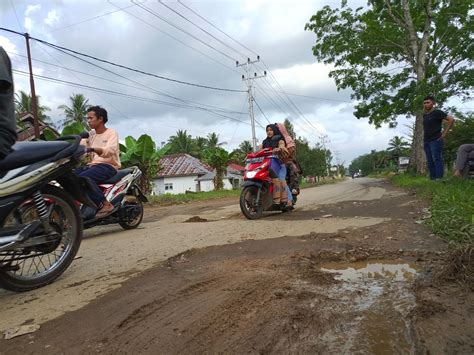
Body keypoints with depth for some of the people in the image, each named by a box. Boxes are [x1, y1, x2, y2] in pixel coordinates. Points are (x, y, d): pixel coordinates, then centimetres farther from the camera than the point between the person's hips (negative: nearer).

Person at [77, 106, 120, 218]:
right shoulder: (90, 134, 20)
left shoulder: (111, 133, -2)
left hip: (108, 165, -7)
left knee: (83, 177, -31)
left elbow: (109, 151, -23)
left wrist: (93, 149, -41)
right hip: (93, 165, 7)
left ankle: (105, 204, -24)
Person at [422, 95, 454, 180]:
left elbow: (451, 119, -8)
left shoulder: (437, 112, -2)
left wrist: (444, 133, -11)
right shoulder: (425, 115, 18)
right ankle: (432, 179, 4)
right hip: (426, 141, 7)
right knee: (430, 161, 3)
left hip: (435, 140, -7)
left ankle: (439, 179, -15)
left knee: (437, 160, -13)